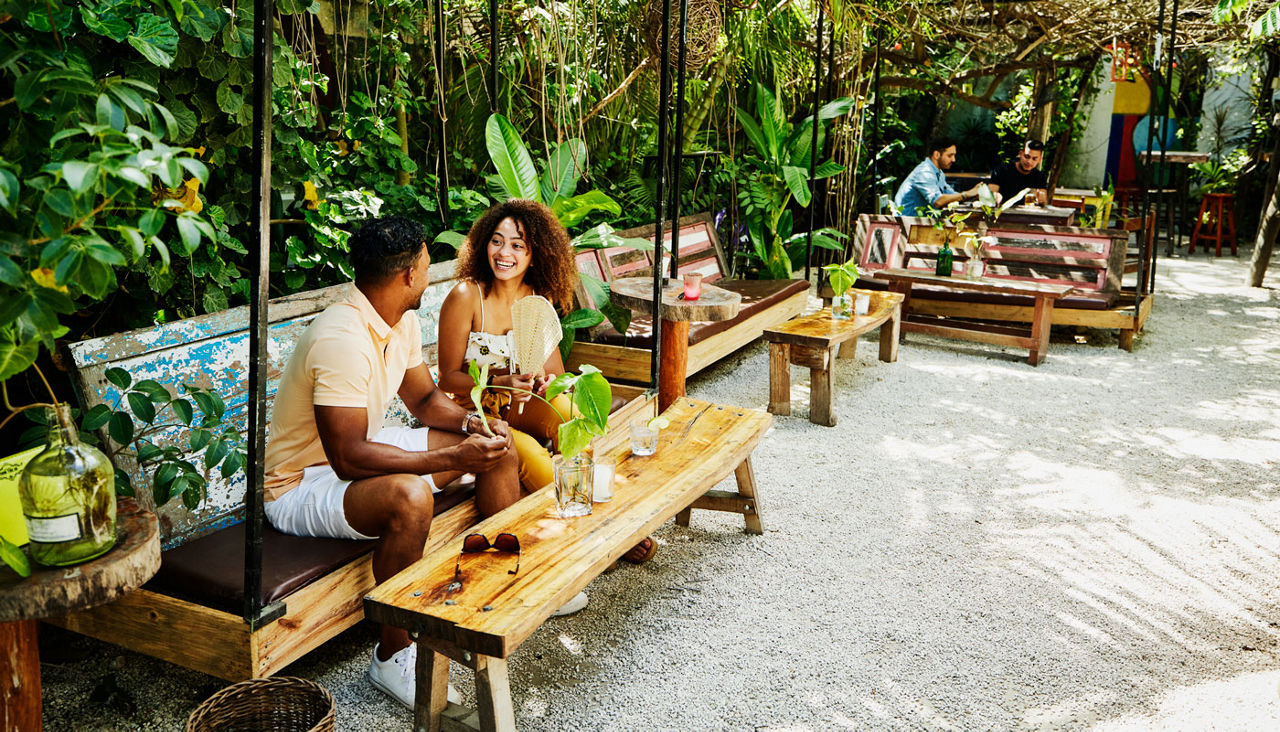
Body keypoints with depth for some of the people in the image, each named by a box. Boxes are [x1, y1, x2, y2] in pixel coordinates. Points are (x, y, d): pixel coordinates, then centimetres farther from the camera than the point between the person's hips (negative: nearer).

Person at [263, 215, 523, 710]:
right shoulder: (343, 338, -31)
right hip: (302, 484, -9)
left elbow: (424, 399, 11)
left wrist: (471, 422, -10)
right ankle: (392, 656, -20)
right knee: (409, 495, -39)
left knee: (496, 445, 5)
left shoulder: (401, 321, -1)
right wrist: (452, 457, -33)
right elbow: (349, 458, -34)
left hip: (363, 451, 9)